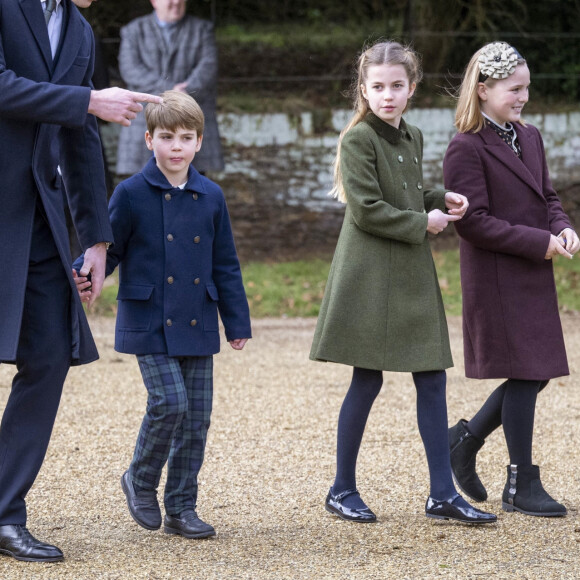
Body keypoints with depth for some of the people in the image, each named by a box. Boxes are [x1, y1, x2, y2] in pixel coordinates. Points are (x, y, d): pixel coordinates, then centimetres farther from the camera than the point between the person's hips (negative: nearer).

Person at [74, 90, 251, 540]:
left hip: (197, 327, 4)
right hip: (149, 324, -4)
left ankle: (182, 508, 14)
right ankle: (141, 481, 9)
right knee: (170, 402, -16)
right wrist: (85, 275, -22)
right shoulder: (131, 194, -4)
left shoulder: (211, 197, 7)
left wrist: (237, 322, 12)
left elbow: (225, 265, 12)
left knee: (197, 414, 4)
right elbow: (110, 248, -1)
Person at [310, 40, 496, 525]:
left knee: (432, 379, 4)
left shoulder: (413, 138, 13)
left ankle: (442, 494, 8)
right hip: (369, 277, -7)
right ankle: (342, 490, 12)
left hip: (413, 276, 7)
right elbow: (366, 209, -16)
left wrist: (441, 200, 5)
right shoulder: (358, 139, -10)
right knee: (368, 380, -1)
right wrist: (422, 223, -11)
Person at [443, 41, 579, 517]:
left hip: (534, 278, 8)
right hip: (497, 279, -8)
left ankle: (468, 438, 30)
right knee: (524, 375, -4)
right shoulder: (466, 149, -13)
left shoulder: (530, 137, 12)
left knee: (534, 373, 10)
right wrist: (540, 243, -18)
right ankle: (522, 486, 7)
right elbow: (473, 221, -17)